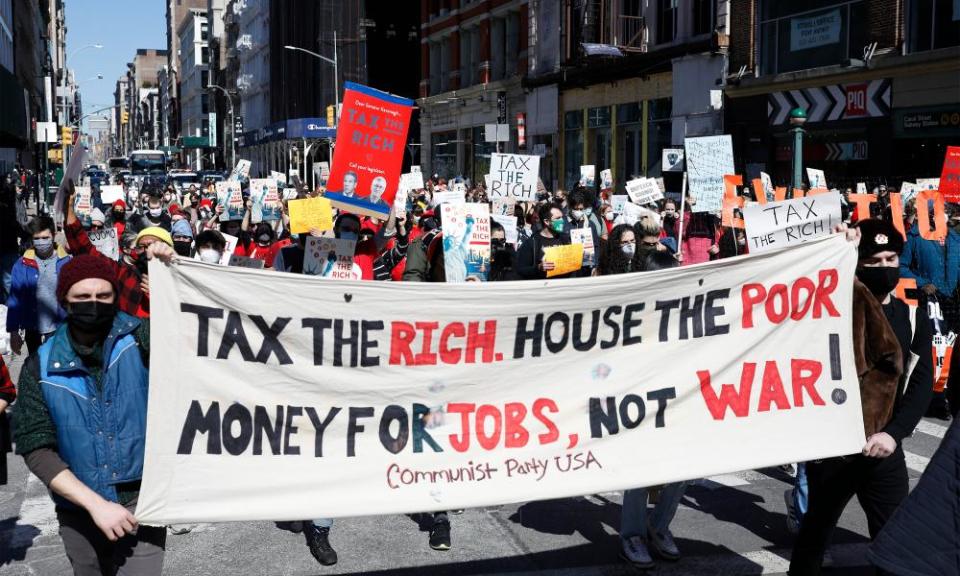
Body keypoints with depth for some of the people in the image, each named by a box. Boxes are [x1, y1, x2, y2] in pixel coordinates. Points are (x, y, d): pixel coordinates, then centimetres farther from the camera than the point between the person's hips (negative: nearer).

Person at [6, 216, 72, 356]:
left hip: (60, 329, -2)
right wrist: (13, 332, -6)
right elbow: (15, 299, -4)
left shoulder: (66, 262, -9)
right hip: (33, 329, 2)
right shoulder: (22, 265, -6)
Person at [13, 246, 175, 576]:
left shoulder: (141, 338, -9)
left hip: (142, 502, -2)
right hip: (78, 512, 2)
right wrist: (95, 503, -16)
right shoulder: (40, 369, -5)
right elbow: (36, 449, -7)